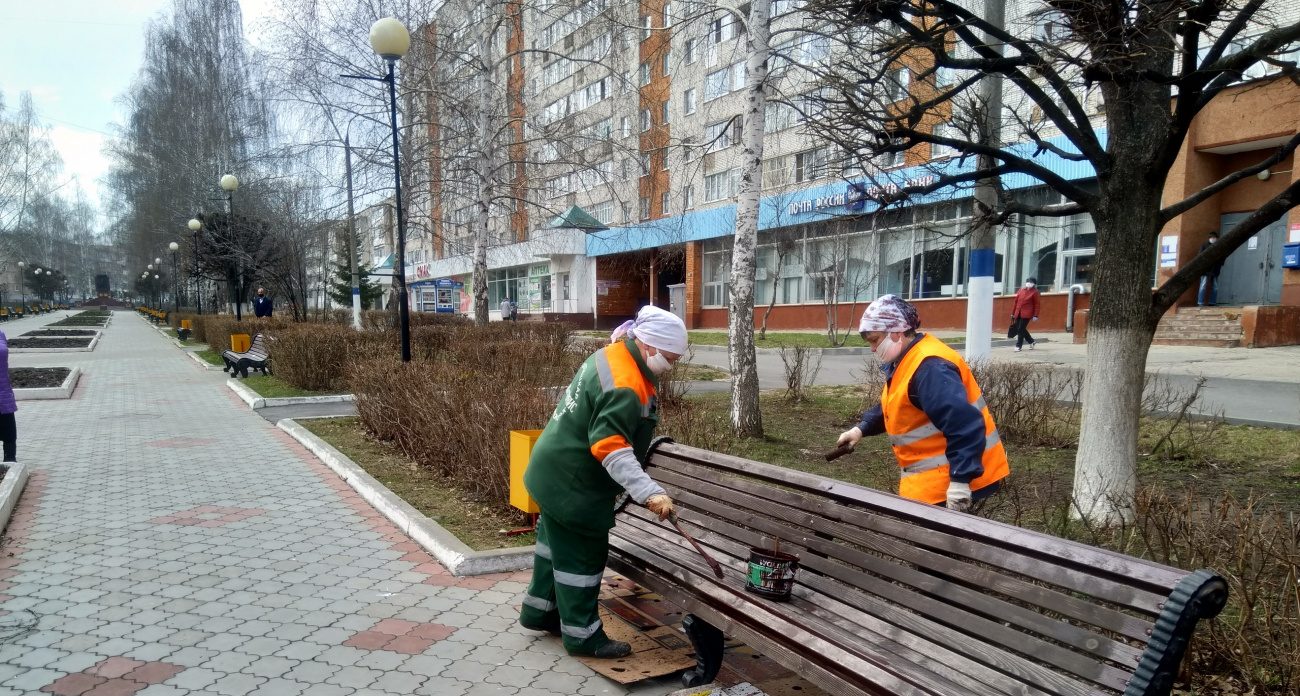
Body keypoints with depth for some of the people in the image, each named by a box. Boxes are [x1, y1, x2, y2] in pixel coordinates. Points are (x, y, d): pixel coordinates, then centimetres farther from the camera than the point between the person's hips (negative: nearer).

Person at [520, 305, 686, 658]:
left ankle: (539, 611, 40)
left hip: (554, 472, 11)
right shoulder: (624, 386, -28)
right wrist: (650, 492, -38)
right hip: (573, 484, -11)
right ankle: (582, 635, 17)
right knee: (582, 555, 3)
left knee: (556, 543, 23)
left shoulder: (612, 355, 4)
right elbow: (610, 447, -35)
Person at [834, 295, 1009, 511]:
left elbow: (964, 426, -31)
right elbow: (894, 408, 25)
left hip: (949, 479, -11)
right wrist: (862, 428, 12)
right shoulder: (905, 362, 10)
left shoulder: (929, 368, -26)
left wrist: (960, 481, -32)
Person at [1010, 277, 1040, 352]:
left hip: (1027, 314, -6)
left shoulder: (1035, 292, -2)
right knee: (1021, 329, 13)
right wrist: (1013, 313, 15)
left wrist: (1035, 315, -11)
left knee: (1021, 329, -8)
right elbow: (1016, 302, 15)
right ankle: (1031, 341, 32)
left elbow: (1037, 305, -5)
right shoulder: (1021, 290, 12)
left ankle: (1018, 346, 0)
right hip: (1018, 314, 6)